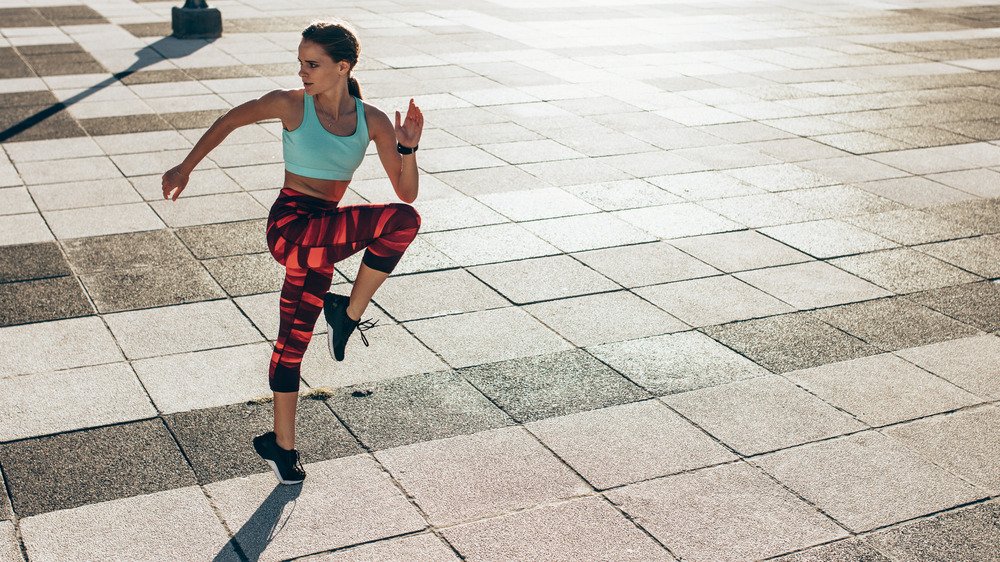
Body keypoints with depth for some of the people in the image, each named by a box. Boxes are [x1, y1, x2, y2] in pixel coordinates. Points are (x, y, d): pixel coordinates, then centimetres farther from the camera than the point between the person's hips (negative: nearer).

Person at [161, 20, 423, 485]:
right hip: (290, 225, -5)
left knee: (294, 340, 16)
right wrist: (185, 168, 12)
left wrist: (408, 147, -14)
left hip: (323, 235, 5)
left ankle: (281, 445, 30)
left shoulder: (372, 121, 3)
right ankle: (349, 312, -11)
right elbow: (229, 121, 10)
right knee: (403, 220, -26)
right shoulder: (291, 105, -6)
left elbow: (407, 191, 3)